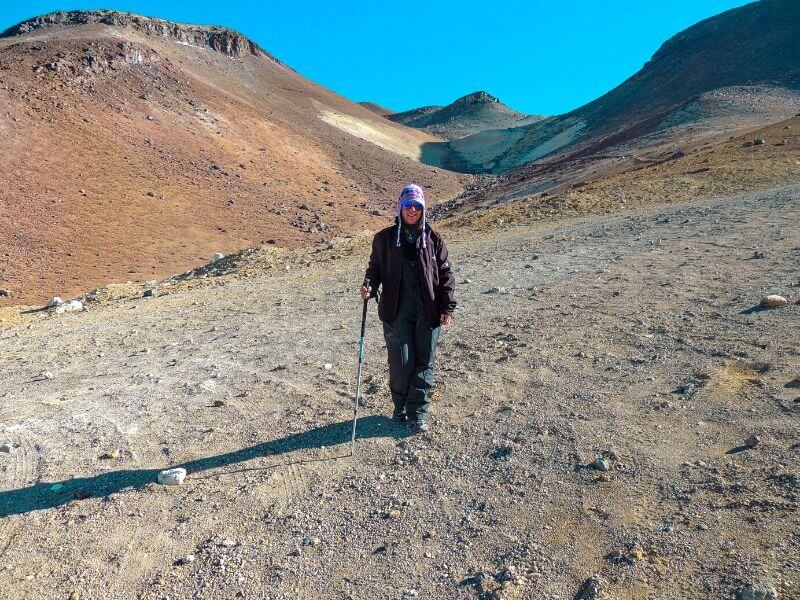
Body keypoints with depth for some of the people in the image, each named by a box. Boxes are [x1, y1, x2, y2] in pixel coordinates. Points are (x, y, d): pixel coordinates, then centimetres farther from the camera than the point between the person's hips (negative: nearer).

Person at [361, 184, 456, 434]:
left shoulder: (433, 239, 4)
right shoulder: (385, 238, 3)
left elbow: (445, 274, 7)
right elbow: (375, 267, 11)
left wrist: (447, 307, 1)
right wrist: (369, 285, -10)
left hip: (428, 312, 1)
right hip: (397, 312, -1)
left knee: (424, 363, 6)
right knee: (402, 363, 1)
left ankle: (418, 413, 19)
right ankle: (400, 407, 25)